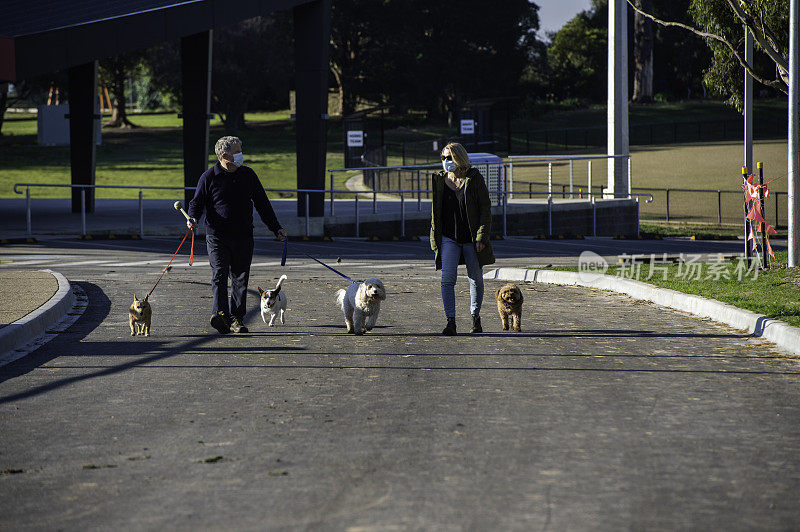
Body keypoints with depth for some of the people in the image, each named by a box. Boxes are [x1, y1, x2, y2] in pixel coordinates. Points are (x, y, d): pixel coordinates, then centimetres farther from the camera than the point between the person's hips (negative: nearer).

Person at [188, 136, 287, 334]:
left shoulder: (248, 175, 10)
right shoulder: (209, 177, -1)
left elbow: (262, 204, 16)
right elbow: (197, 202, 4)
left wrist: (276, 228, 14)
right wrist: (193, 218, -18)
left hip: (243, 237, 4)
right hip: (217, 236, -3)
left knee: (240, 278, 5)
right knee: (219, 273, -18)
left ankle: (236, 318, 12)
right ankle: (220, 314, -29)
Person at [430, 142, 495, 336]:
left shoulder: (474, 178, -4)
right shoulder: (440, 179, 6)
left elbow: (485, 208, -3)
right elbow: (435, 211, 13)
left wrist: (482, 236, -11)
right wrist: (435, 239, 8)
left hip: (472, 238, -2)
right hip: (449, 238, 2)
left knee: (476, 279, 10)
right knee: (447, 279, -13)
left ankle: (475, 317, 28)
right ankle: (450, 321, -15)